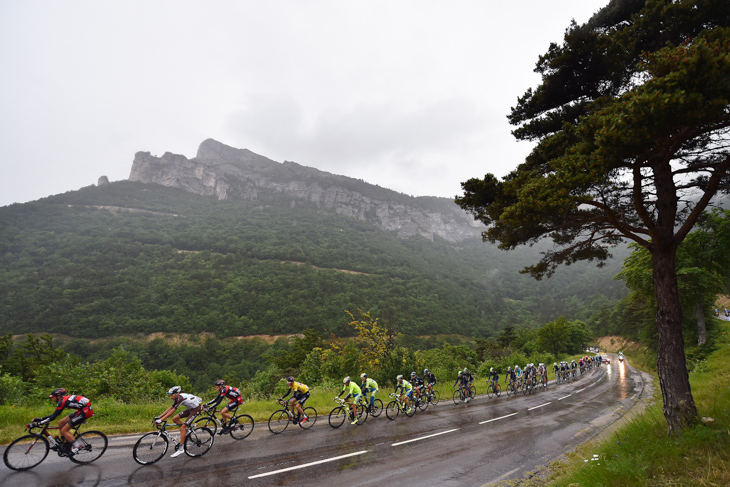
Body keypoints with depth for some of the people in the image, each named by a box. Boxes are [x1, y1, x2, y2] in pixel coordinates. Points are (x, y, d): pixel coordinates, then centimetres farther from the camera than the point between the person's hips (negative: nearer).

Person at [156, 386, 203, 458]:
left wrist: (160, 420, -28)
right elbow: (170, 408, 5)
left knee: (182, 428, -13)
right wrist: (159, 417, 0)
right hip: (190, 408, 9)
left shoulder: (181, 398, -26)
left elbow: (172, 411, -28)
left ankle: (180, 449, -8)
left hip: (196, 409, -9)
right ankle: (186, 430, 15)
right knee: (175, 419, 0)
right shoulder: (178, 398, 1)